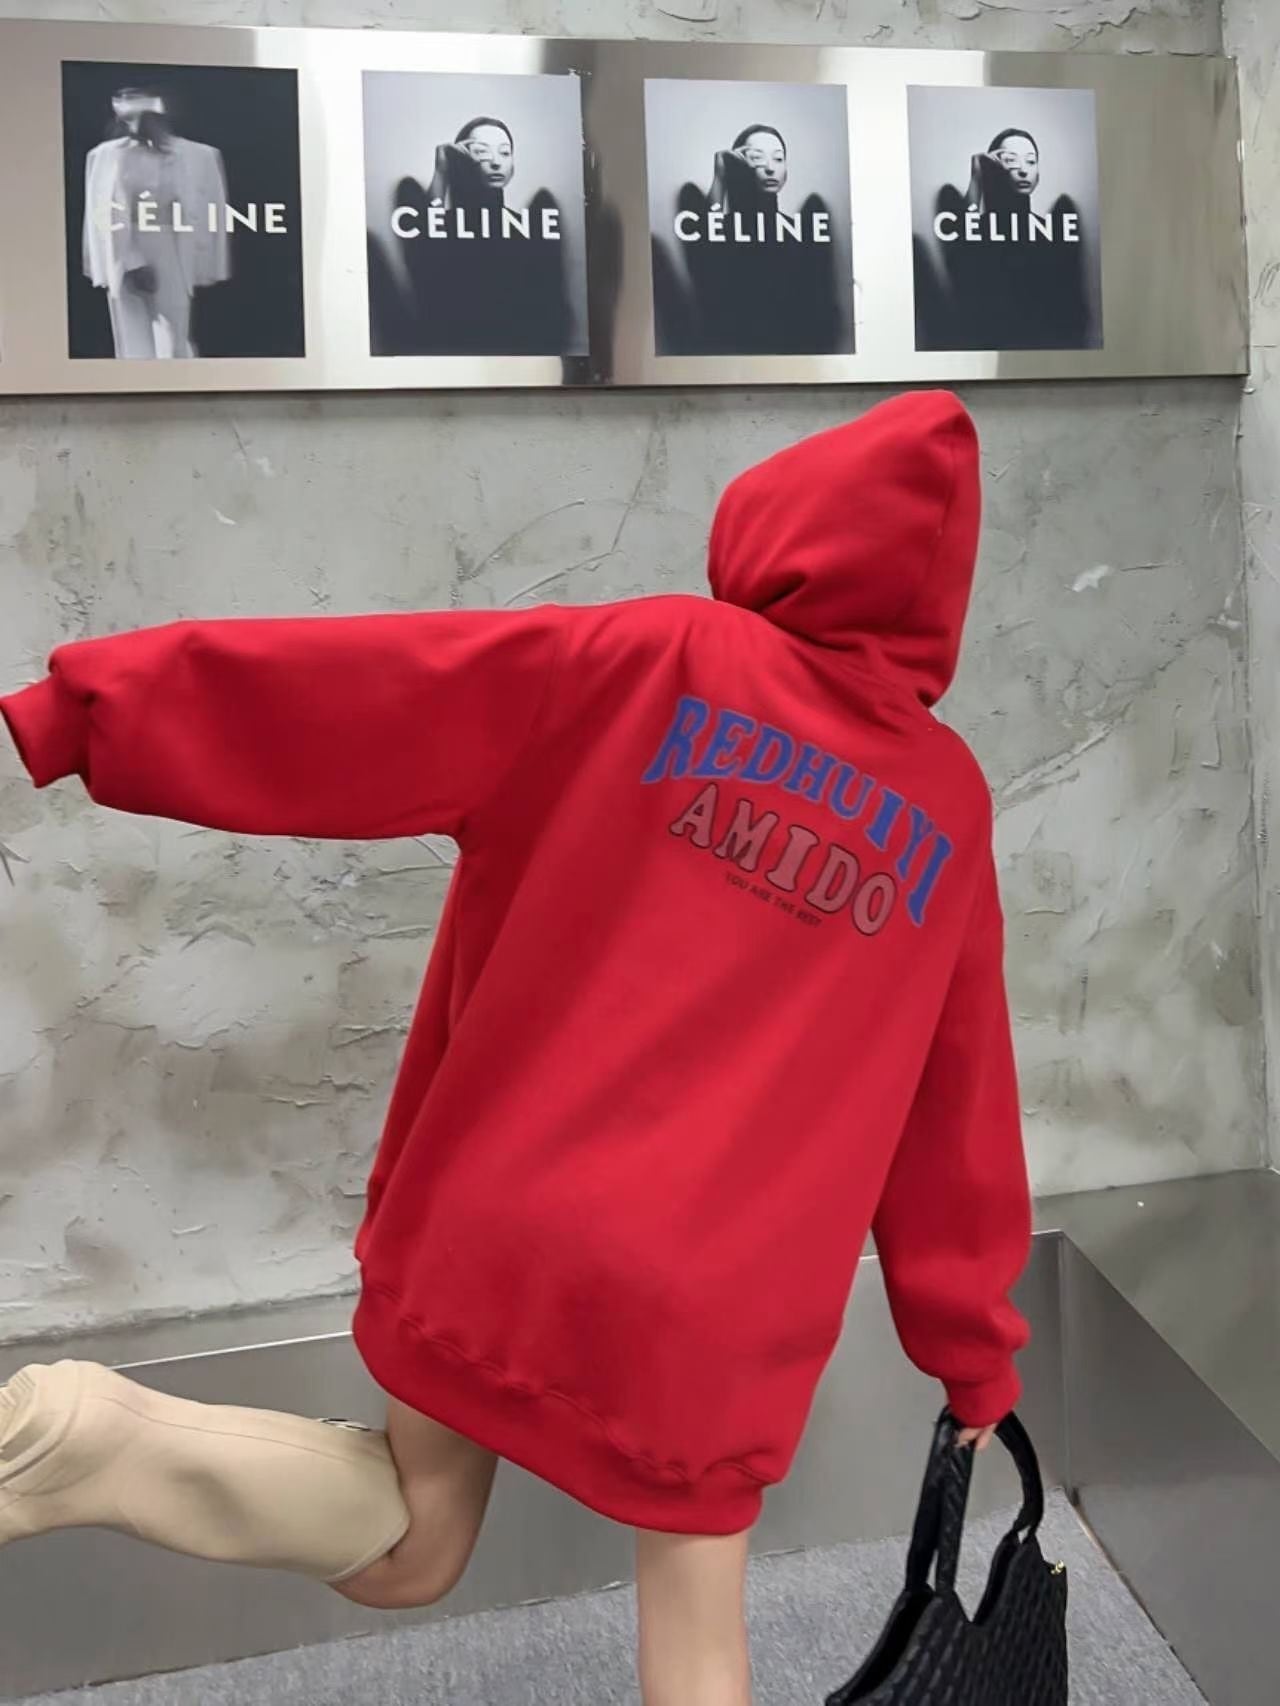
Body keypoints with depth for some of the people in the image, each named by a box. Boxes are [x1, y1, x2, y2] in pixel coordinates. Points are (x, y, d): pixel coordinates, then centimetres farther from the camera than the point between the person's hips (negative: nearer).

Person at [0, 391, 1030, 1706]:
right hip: (717, 1303, 0)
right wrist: (974, 1354, 22)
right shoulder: (951, 812, 4)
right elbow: (958, 1119, 11)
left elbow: (356, 692, -10)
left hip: (498, 1224, 0)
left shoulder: (655, 663, -3)